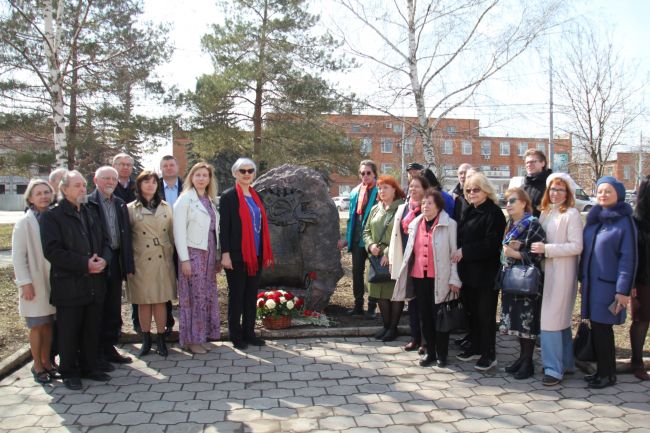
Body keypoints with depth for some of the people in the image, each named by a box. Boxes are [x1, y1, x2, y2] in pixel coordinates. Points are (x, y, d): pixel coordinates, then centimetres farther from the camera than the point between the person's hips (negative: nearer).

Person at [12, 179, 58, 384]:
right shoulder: (24, 222, -9)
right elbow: (18, 255, -10)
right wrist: (25, 282, -14)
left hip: (53, 281, 3)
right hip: (35, 283, -3)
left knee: (48, 324, 12)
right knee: (37, 326, 5)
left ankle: (46, 362, 25)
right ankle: (38, 366, 18)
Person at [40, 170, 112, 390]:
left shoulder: (92, 211, 14)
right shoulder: (52, 215, -5)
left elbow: (105, 240, 14)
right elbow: (52, 251, -14)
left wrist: (103, 259, -7)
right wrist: (85, 264, -18)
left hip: (95, 284, 5)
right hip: (69, 286, -5)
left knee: (92, 329, 13)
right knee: (69, 332, 6)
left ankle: (90, 367, 27)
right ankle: (69, 372, 20)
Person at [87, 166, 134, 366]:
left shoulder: (120, 205, 12)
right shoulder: (87, 203, -8)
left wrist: (128, 265, 8)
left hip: (115, 262, 6)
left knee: (113, 309, 13)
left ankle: (109, 348, 25)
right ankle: (97, 353, 16)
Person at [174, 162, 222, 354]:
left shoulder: (210, 201, 14)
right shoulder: (185, 199, -5)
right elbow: (179, 231, -10)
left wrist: (217, 256, 12)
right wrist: (184, 259, -15)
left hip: (209, 254, 6)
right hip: (193, 253, -6)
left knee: (208, 295, 8)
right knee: (194, 296, -2)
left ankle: (202, 336, 20)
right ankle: (191, 339, 10)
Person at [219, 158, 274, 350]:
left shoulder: (256, 196, 12)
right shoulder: (228, 196, -5)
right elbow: (223, 227, -9)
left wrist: (267, 253, 11)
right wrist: (225, 253, -16)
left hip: (256, 255, 6)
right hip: (237, 255, -6)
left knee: (252, 295, 11)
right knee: (236, 295, 5)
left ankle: (249, 332, 22)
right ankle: (236, 336, 16)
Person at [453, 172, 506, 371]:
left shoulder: (494, 213, -10)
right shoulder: (468, 212, 14)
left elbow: (491, 244, -19)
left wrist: (464, 251, -19)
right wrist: (458, 254, 2)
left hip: (486, 272, -7)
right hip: (468, 271, 8)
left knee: (485, 314, 0)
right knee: (471, 311, 15)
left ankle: (489, 354, 11)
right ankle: (475, 347, 28)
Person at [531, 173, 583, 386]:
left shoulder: (571, 214, -9)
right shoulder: (545, 212, 12)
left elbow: (577, 246, -16)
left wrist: (546, 249, -19)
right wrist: (537, 248, -1)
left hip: (562, 273, -7)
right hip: (547, 271, 7)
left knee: (551, 319, -6)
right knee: (561, 319, 16)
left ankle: (554, 368, 4)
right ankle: (566, 362, 28)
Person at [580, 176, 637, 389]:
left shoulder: (625, 221, -7)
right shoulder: (593, 219, 11)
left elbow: (628, 258, -11)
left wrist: (623, 290, -14)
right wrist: (582, 279, 13)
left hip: (608, 284, -6)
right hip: (591, 283, 6)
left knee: (602, 328, -1)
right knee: (597, 328, 10)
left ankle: (608, 374, 14)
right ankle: (602, 370, 23)